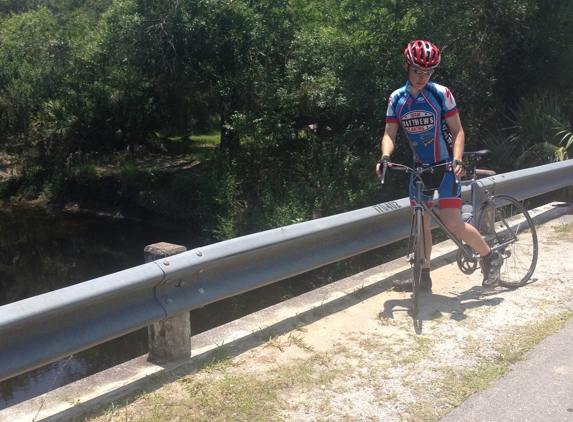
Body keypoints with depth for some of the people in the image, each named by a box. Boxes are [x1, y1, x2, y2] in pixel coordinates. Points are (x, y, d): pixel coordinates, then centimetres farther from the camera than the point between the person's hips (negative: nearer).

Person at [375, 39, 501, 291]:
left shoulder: (441, 94, -12)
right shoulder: (396, 99, -1)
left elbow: (457, 131, -9)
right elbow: (390, 134, -4)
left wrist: (457, 160, -25)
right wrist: (385, 157, -25)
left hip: (445, 165, -4)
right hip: (420, 166, 5)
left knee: (452, 223, -15)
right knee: (421, 223, 8)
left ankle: (489, 257, 9)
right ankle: (423, 277, 20)